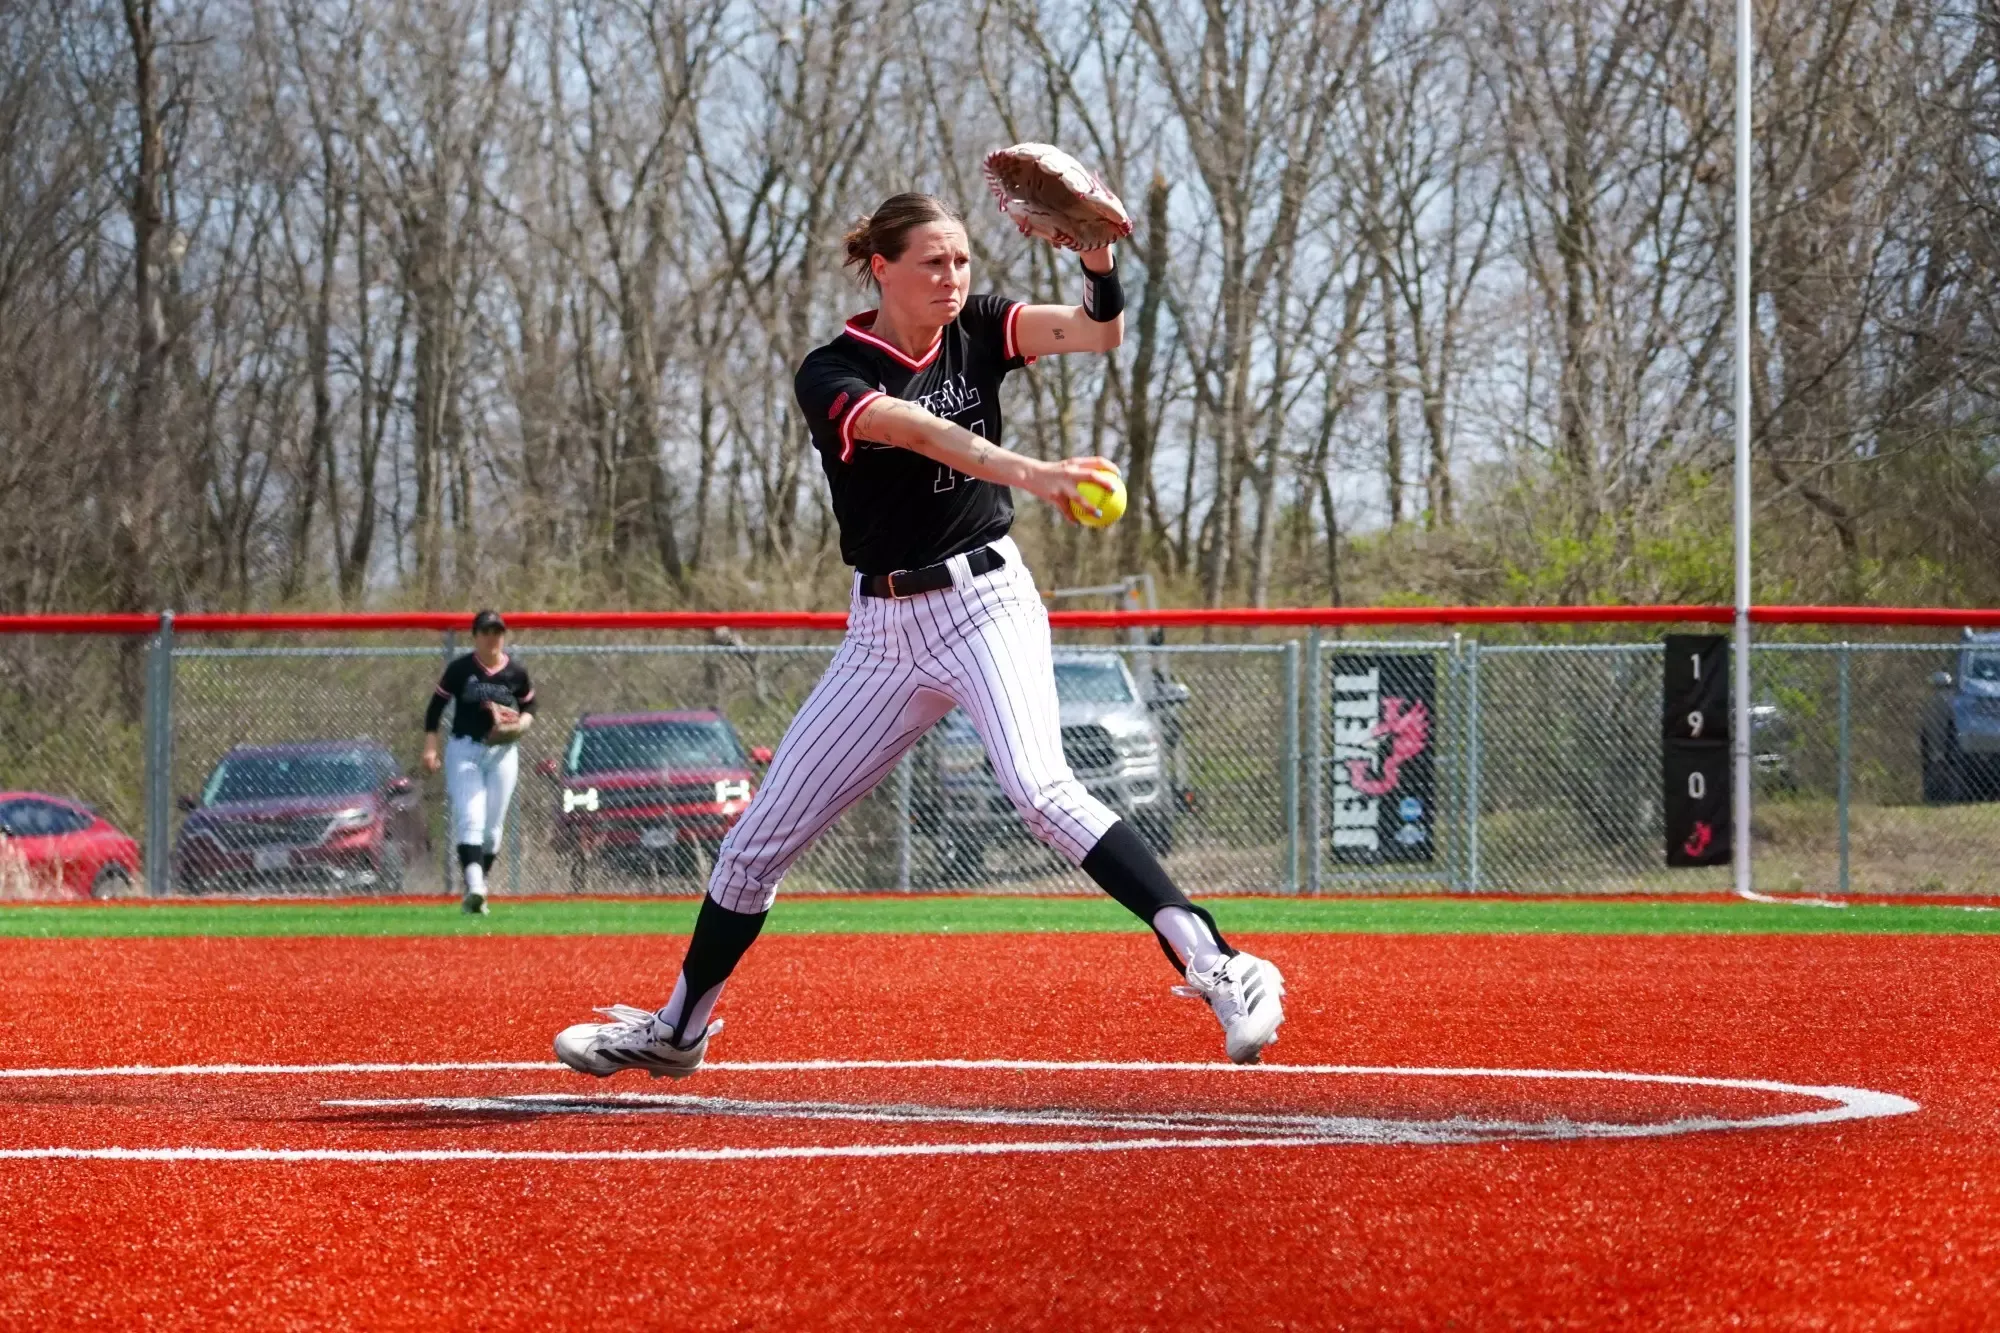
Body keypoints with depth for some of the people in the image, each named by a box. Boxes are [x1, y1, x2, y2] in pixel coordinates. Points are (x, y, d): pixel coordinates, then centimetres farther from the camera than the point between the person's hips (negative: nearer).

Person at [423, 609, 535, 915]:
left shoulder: (516, 673, 4)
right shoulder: (460, 669, -2)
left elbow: (530, 708, 16)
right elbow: (436, 707, 3)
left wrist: (520, 724, -7)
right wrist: (430, 747, -5)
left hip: (502, 753, 3)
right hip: (464, 751, -3)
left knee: (493, 826, 4)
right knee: (470, 819, -18)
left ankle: (475, 895, 16)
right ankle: (474, 888, -31)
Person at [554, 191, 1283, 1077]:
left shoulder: (976, 333, 0)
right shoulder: (831, 376, -8)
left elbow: (1100, 332, -15)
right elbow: (918, 431, -29)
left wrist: (1097, 253, -35)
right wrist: (1033, 474, -46)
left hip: (986, 600, -2)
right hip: (884, 632, 2)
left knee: (1039, 788, -29)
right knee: (760, 836, 8)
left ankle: (1220, 969, -35)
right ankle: (677, 1029, 28)